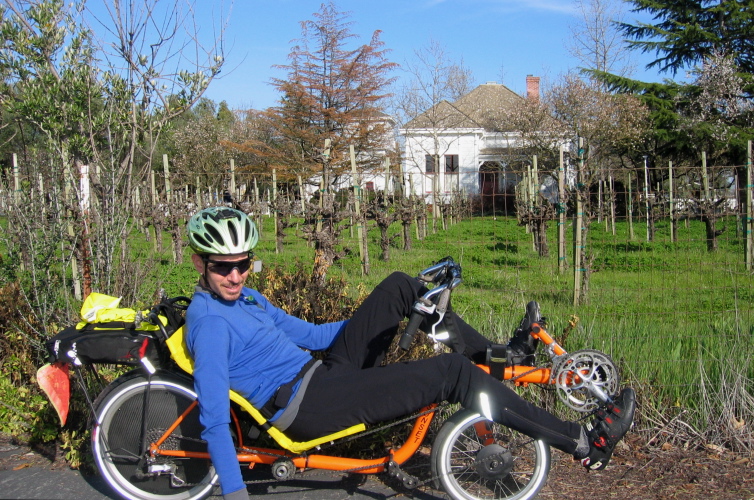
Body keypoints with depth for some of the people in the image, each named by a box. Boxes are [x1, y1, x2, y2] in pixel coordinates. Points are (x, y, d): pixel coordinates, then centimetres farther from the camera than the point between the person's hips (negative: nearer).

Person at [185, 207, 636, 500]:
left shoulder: (245, 298, 13)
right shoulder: (210, 322, -16)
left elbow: (305, 333, 20)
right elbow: (214, 420, -21)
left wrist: (381, 320, 20)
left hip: (323, 373, 10)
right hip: (308, 407, -10)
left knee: (398, 286, 5)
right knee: (452, 372, -18)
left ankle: (492, 354, 12)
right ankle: (585, 443, -11)